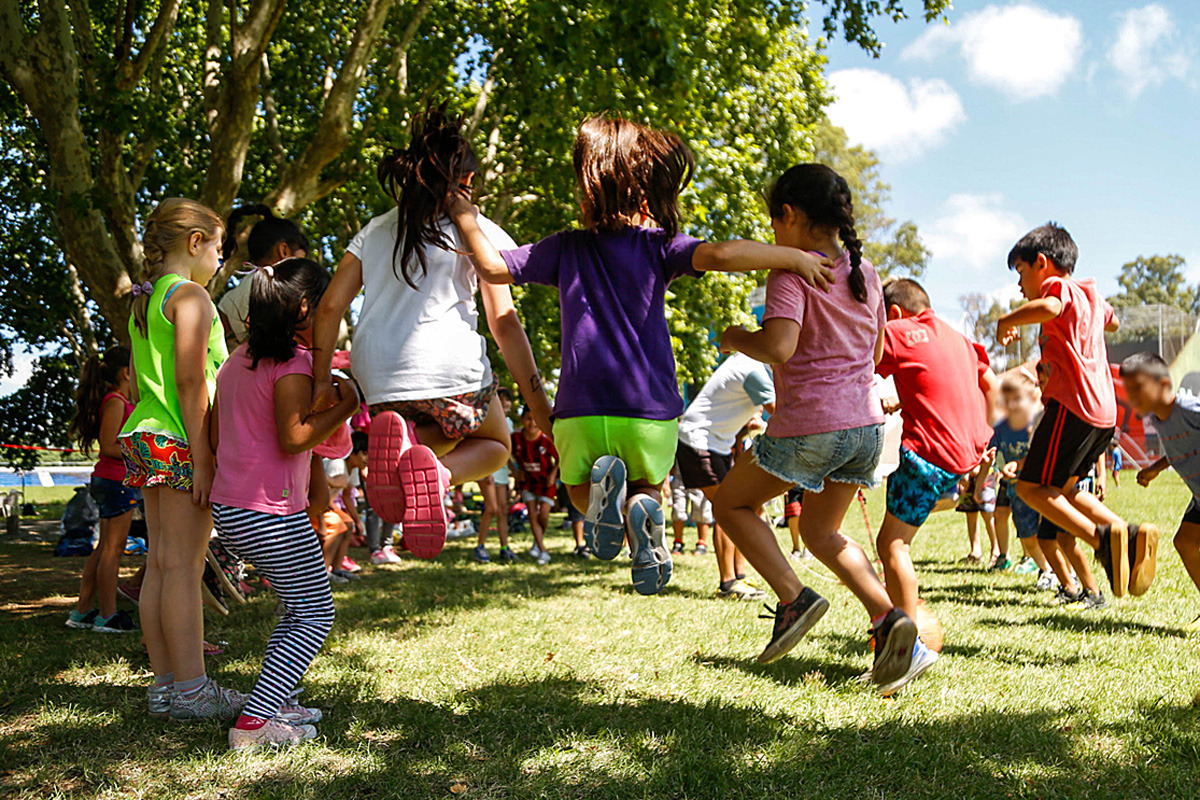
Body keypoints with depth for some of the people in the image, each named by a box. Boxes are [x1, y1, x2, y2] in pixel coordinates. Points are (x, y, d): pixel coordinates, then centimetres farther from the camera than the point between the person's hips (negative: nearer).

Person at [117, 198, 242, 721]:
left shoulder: (143, 300, 18)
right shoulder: (190, 296, -9)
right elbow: (190, 382, -16)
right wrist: (202, 459, -17)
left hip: (145, 439, 9)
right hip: (180, 443, -9)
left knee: (160, 564, 9)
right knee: (184, 565, -6)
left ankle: (164, 685, 14)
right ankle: (191, 690, -2)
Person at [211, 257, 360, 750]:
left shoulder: (237, 360, 13)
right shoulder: (292, 362, -13)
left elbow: (216, 436, 16)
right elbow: (294, 438, -21)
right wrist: (346, 405, -11)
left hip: (228, 506, 9)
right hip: (270, 513, -9)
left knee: (299, 607, 21)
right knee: (316, 617, 0)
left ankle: (273, 704, 21)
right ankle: (253, 723, -6)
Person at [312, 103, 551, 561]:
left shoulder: (375, 231, 21)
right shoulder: (479, 231, 6)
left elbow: (331, 306, 12)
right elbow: (503, 321, -1)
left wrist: (321, 379, 14)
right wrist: (537, 401, 0)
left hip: (378, 375, 4)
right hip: (451, 366, -4)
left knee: (443, 435, 31)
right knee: (494, 444, 23)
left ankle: (397, 437, -9)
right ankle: (437, 473, -14)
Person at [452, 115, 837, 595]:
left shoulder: (566, 249, 7)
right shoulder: (658, 246, -2)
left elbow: (494, 268, 11)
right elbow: (721, 255, -18)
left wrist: (466, 220, 24)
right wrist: (793, 257, -8)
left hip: (580, 411, 1)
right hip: (650, 411, -1)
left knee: (579, 492, 26)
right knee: (648, 484, 28)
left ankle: (600, 489, -12)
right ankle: (644, 504, -11)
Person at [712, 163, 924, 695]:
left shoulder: (791, 272, -11)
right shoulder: (864, 272, 11)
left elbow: (779, 348, -25)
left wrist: (736, 339, -6)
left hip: (809, 426, -7)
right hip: (867, 424, 7)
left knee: (731, 502, 14)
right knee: (821, 531, 23)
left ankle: (794, 598, -1)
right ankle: (887, 619, 5)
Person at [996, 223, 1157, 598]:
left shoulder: (1058, 286, -4)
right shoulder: (1090, 294, 23)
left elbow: (1049, 307, -30)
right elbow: (1113, 321, 46)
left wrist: (1006, 321, -15)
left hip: (1072, 403, -9)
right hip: (1104, 409, 9)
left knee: (1032, 486, -8)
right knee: (1062, 489, 18)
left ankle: (1102, 538, -23)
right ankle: (1132, 536, 4)